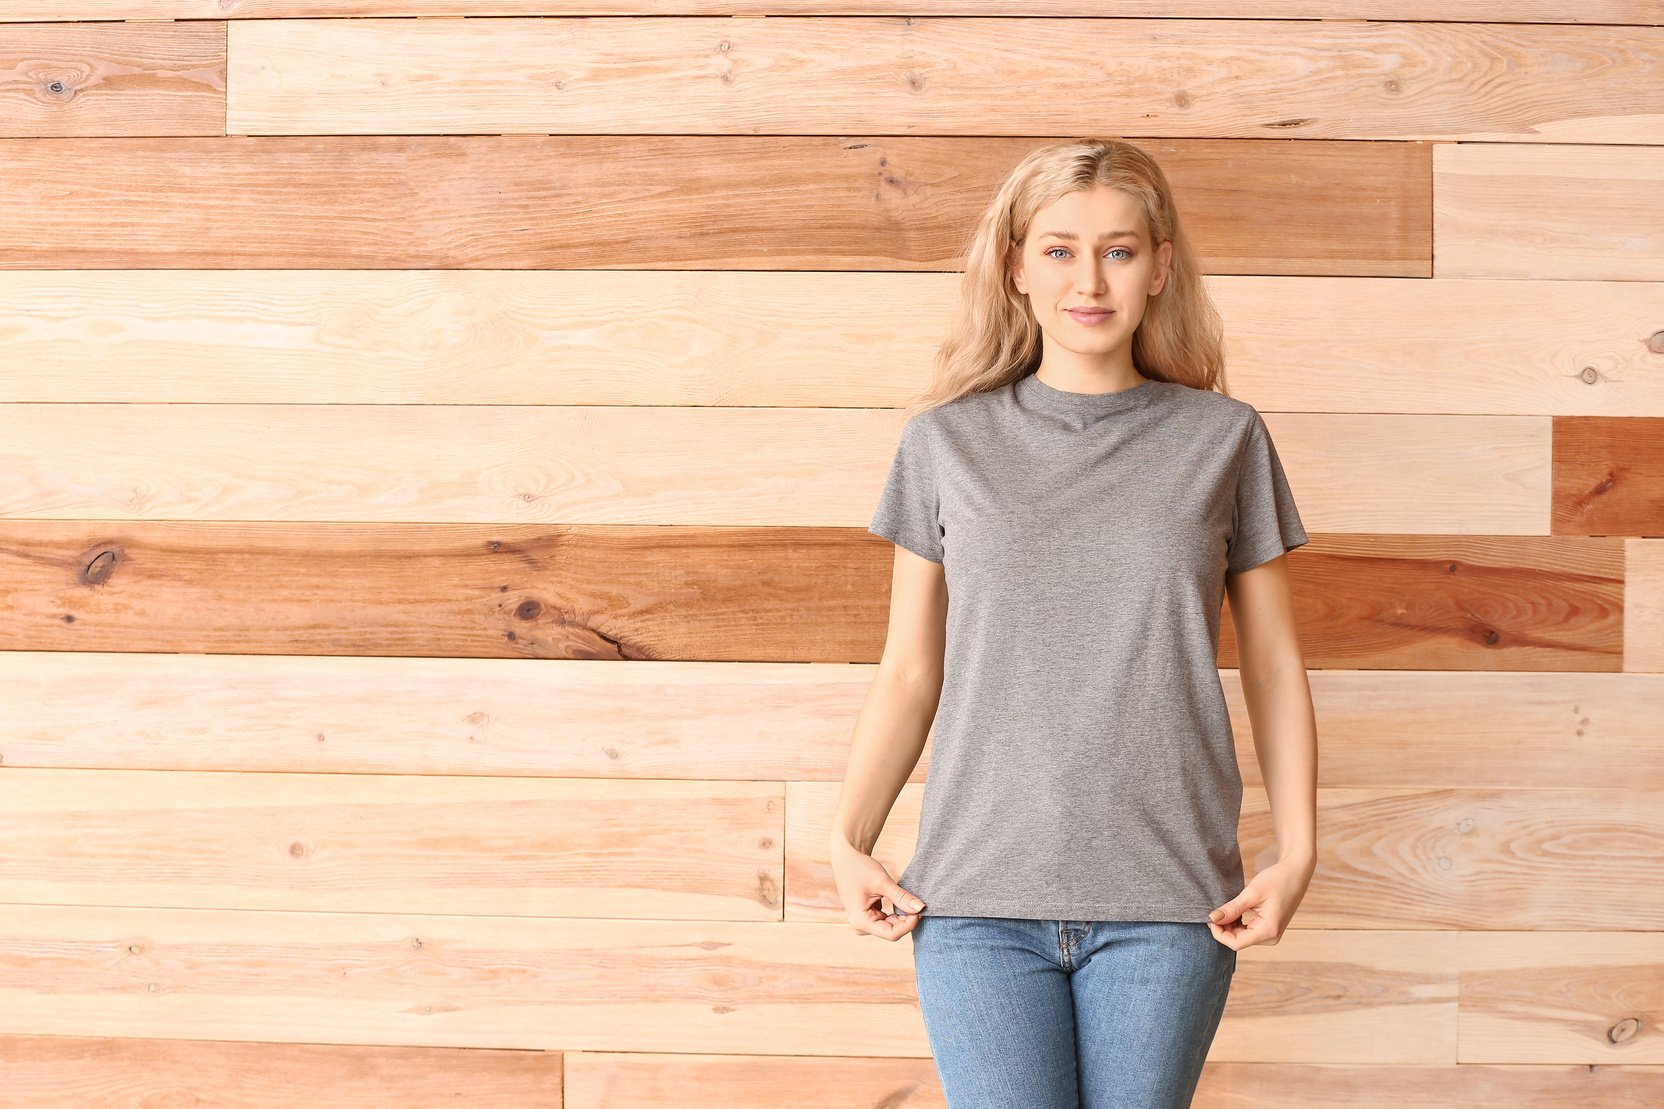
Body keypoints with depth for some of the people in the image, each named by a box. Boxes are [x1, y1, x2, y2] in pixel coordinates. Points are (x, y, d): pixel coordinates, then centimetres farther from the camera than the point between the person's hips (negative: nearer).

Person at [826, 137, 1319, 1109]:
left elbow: (1275, 664, 8)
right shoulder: (947, 442, 6)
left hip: (1166, 899, 0)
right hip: (977, 890, 0)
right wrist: (849, 842, 0)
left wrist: (1299, 851, -1)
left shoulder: (1223, 439, 5)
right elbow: (909, 671, 9)